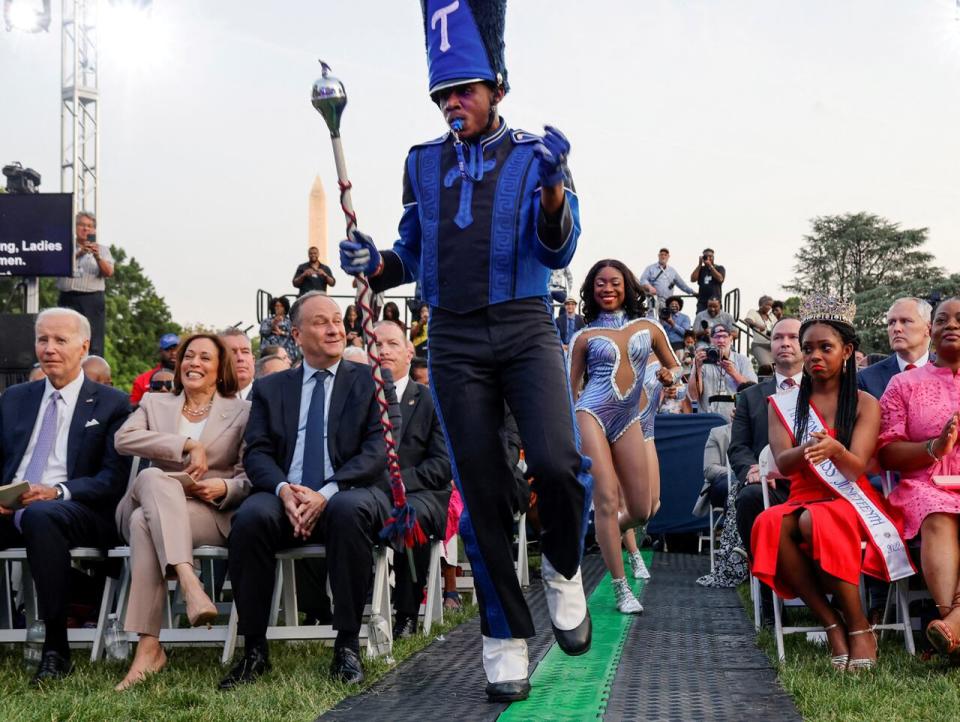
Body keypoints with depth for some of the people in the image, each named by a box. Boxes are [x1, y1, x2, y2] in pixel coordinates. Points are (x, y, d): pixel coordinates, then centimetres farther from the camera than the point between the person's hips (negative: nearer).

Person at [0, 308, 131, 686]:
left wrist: (58, 492, -19)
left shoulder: (111, 404, 6)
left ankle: (56, 649, -32)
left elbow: (114, 478, -2)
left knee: (40, 515, -38)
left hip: (77, 511, -3)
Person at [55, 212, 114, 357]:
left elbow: (109, 273, -2)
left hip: (93, 300, 0)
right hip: (68, 299, 0)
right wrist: (78, 254, -19)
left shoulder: (102, 250, 14)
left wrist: (97, 257, -21)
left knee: (94, 342, -6)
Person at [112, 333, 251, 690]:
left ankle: (149, 648, -42)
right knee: (152, 477, -35)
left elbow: (251, 477, 9)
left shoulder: (242, 411, 16)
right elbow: (123, 438, -2)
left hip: (211, 512, -2)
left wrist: (226, 488, -15)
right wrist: (186, 444, -12)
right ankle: (189, 583, -52)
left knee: (145, 522, -34)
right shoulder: (155, 403, 21)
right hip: (149, 502, 2)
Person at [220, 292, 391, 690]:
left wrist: (327, 492, -18)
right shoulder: (270, 388, 17)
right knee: (250, 517, -31)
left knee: (349, 510, -37)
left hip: (350, 493, -2)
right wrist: (284, 488, -16)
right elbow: (256, 453, 7)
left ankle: (347, 646, -27)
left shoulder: (370, 382, 10)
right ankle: (254, 650, -19)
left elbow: (377, 450, -2)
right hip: (286, 495, 2)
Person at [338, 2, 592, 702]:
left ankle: (564, 572, 10)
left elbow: (558, 253, -3)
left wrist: (554, 187, -21)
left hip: (526, 329, -2)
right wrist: (375, 265, -4)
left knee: (558, 462, -22)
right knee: (481, 492, 3)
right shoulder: (424, 163, 13)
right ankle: (506, 642, 13)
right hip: (455, 342, 2)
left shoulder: (536, 153, 4)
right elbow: (414, 255, 18)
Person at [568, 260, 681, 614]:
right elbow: (570, 388, 9)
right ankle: (621, 589, -6)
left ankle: (603, 532, 34)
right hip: (591, 414, -3)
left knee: (643, 511, 1)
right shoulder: (585, 336, 7)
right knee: (607, 499, -12)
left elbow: (675, 366, 22)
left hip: (629, 420, 3)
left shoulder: (648, 328, 13)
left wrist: (669, 375, -2)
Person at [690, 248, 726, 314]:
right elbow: (692, 279, 2)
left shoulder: (719, 268, 10)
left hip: (715, 301, -2)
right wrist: (699, 265, 1)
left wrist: (710, 266, -7)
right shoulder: (700, 269, 16)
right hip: (702, 302, 2)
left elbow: (720, 278, -9)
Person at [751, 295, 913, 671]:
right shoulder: (784, 404, 10)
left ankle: (859, 626, -22)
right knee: (771, 524, -33)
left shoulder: (864, 404, 5)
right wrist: (805, 451, -30)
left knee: (815, 521, -37)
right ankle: (832, 624, -23)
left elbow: (856, 468, -9)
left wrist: (834, 449, -34)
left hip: (852, 504, -2)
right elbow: (782, 464, -6)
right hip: (803, 499, 2)